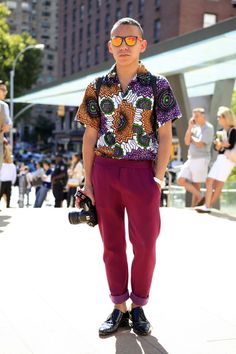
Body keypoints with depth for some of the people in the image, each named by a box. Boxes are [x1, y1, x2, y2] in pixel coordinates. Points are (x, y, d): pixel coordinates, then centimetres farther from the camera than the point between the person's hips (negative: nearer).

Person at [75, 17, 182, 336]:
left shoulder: (157, 85, 0)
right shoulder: (98, 87, 7)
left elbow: (165, 136, -1)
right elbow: (90, 137, 7)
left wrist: (158, 178, -10)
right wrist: (87, 181, 2)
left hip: (142, 172, -2)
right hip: (105, 171, 2)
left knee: (145, 244, 3)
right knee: (112, 244, 8)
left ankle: (139, 306, 20)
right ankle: (119, 307, 20)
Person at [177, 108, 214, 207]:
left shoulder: (208, 128, -9)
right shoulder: (195, 127, 14)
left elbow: (200, 144, -18)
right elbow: (187, 142, 3)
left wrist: (192, 137, -1)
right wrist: (190, 127, -4)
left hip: (201, 160, -7)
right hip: (190, 159, 7)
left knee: (196, 185, -3)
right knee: (180, 180, -2)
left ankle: (193, 207, 7)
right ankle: (200, 197, 5)